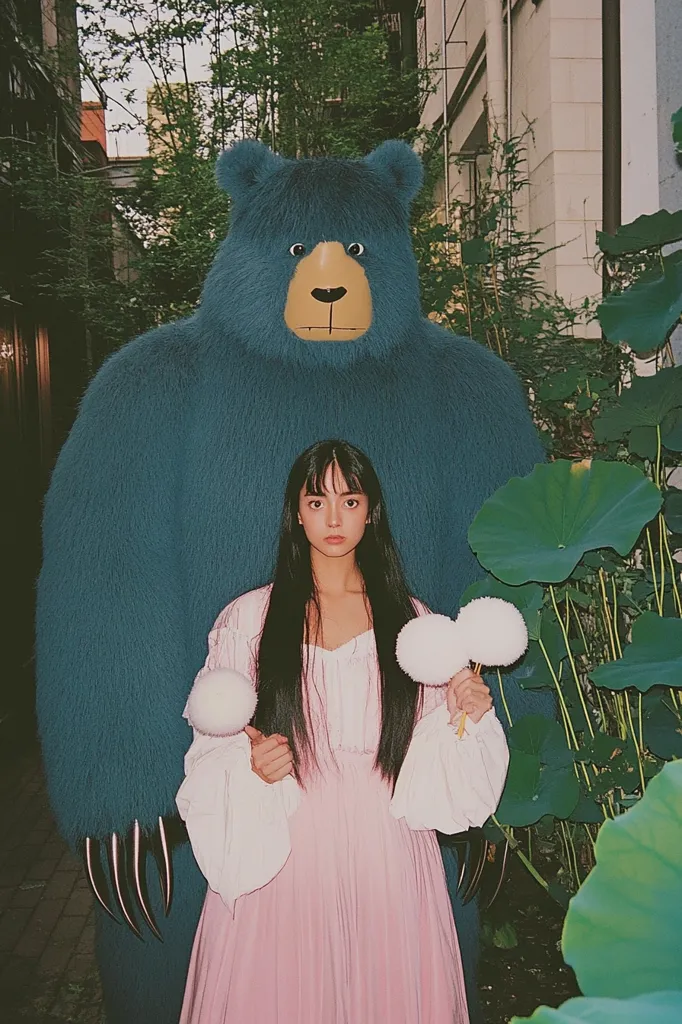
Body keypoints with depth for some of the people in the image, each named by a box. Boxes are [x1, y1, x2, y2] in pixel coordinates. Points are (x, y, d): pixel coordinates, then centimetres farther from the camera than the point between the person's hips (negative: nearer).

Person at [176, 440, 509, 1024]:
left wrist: (467, 715, -11)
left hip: (383, 846, 1)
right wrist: (248, 758, -17)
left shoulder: (411, 620, 4)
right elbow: (213, 741, 3)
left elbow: (433, 754, 7)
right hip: (280, 848, -1)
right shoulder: (248, 618, 0)